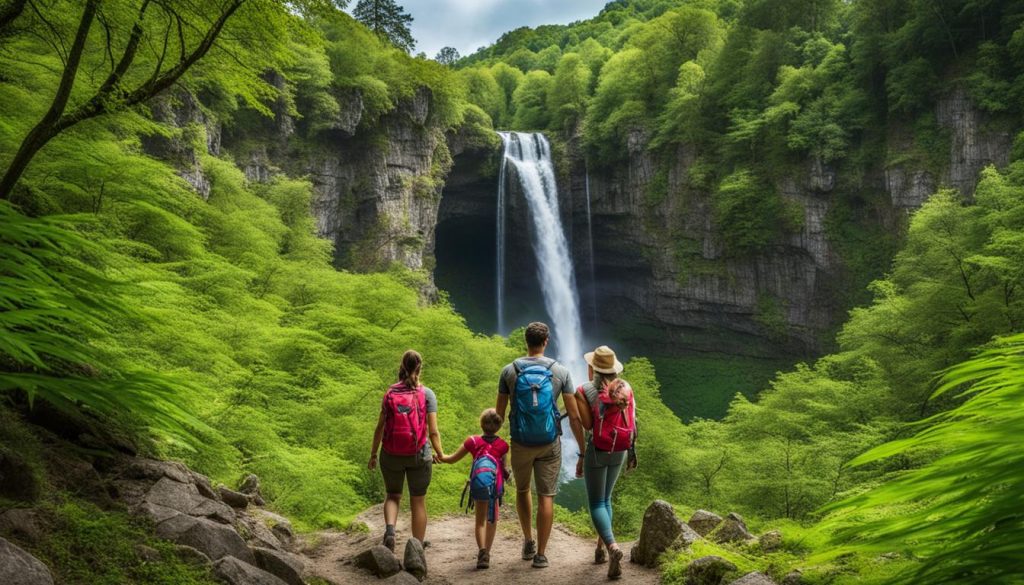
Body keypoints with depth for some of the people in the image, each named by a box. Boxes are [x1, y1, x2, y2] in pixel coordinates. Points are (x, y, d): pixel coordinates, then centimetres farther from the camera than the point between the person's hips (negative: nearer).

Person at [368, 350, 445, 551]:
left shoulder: (390, 393, 0)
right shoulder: (427, 394, -6)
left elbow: (380, 427, 1)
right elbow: (433, 430, -10)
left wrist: (373, 454, 11)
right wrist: (439, 452, 4)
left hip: (391, 455, 2)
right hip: (419, 455, -1)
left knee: (393, 496, 20)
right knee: (418, 501, 12)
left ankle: (390, 528, -8)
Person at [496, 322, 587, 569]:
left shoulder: (509, 371, -4)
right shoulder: (560, 371, -6)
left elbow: (499, 413, 2)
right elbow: (574, 416, -6)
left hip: (520, 443, 1)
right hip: (550, 444, -1)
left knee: (522, 489, 23)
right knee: (546, 497, 6)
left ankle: (528, 541, 24)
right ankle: (540, 554, 8)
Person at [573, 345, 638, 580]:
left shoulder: (584, 391, -12)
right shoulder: (626, 388, 1)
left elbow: (587, 424, -18)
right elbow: (632, 423, 1)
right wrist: (632, 452, 10)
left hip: (596, 451, -5)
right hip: (619, 452, 5)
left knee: (596, 504, 1)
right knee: (605, 499, 21)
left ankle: (612, 547, -21)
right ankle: (601, 548, 21)